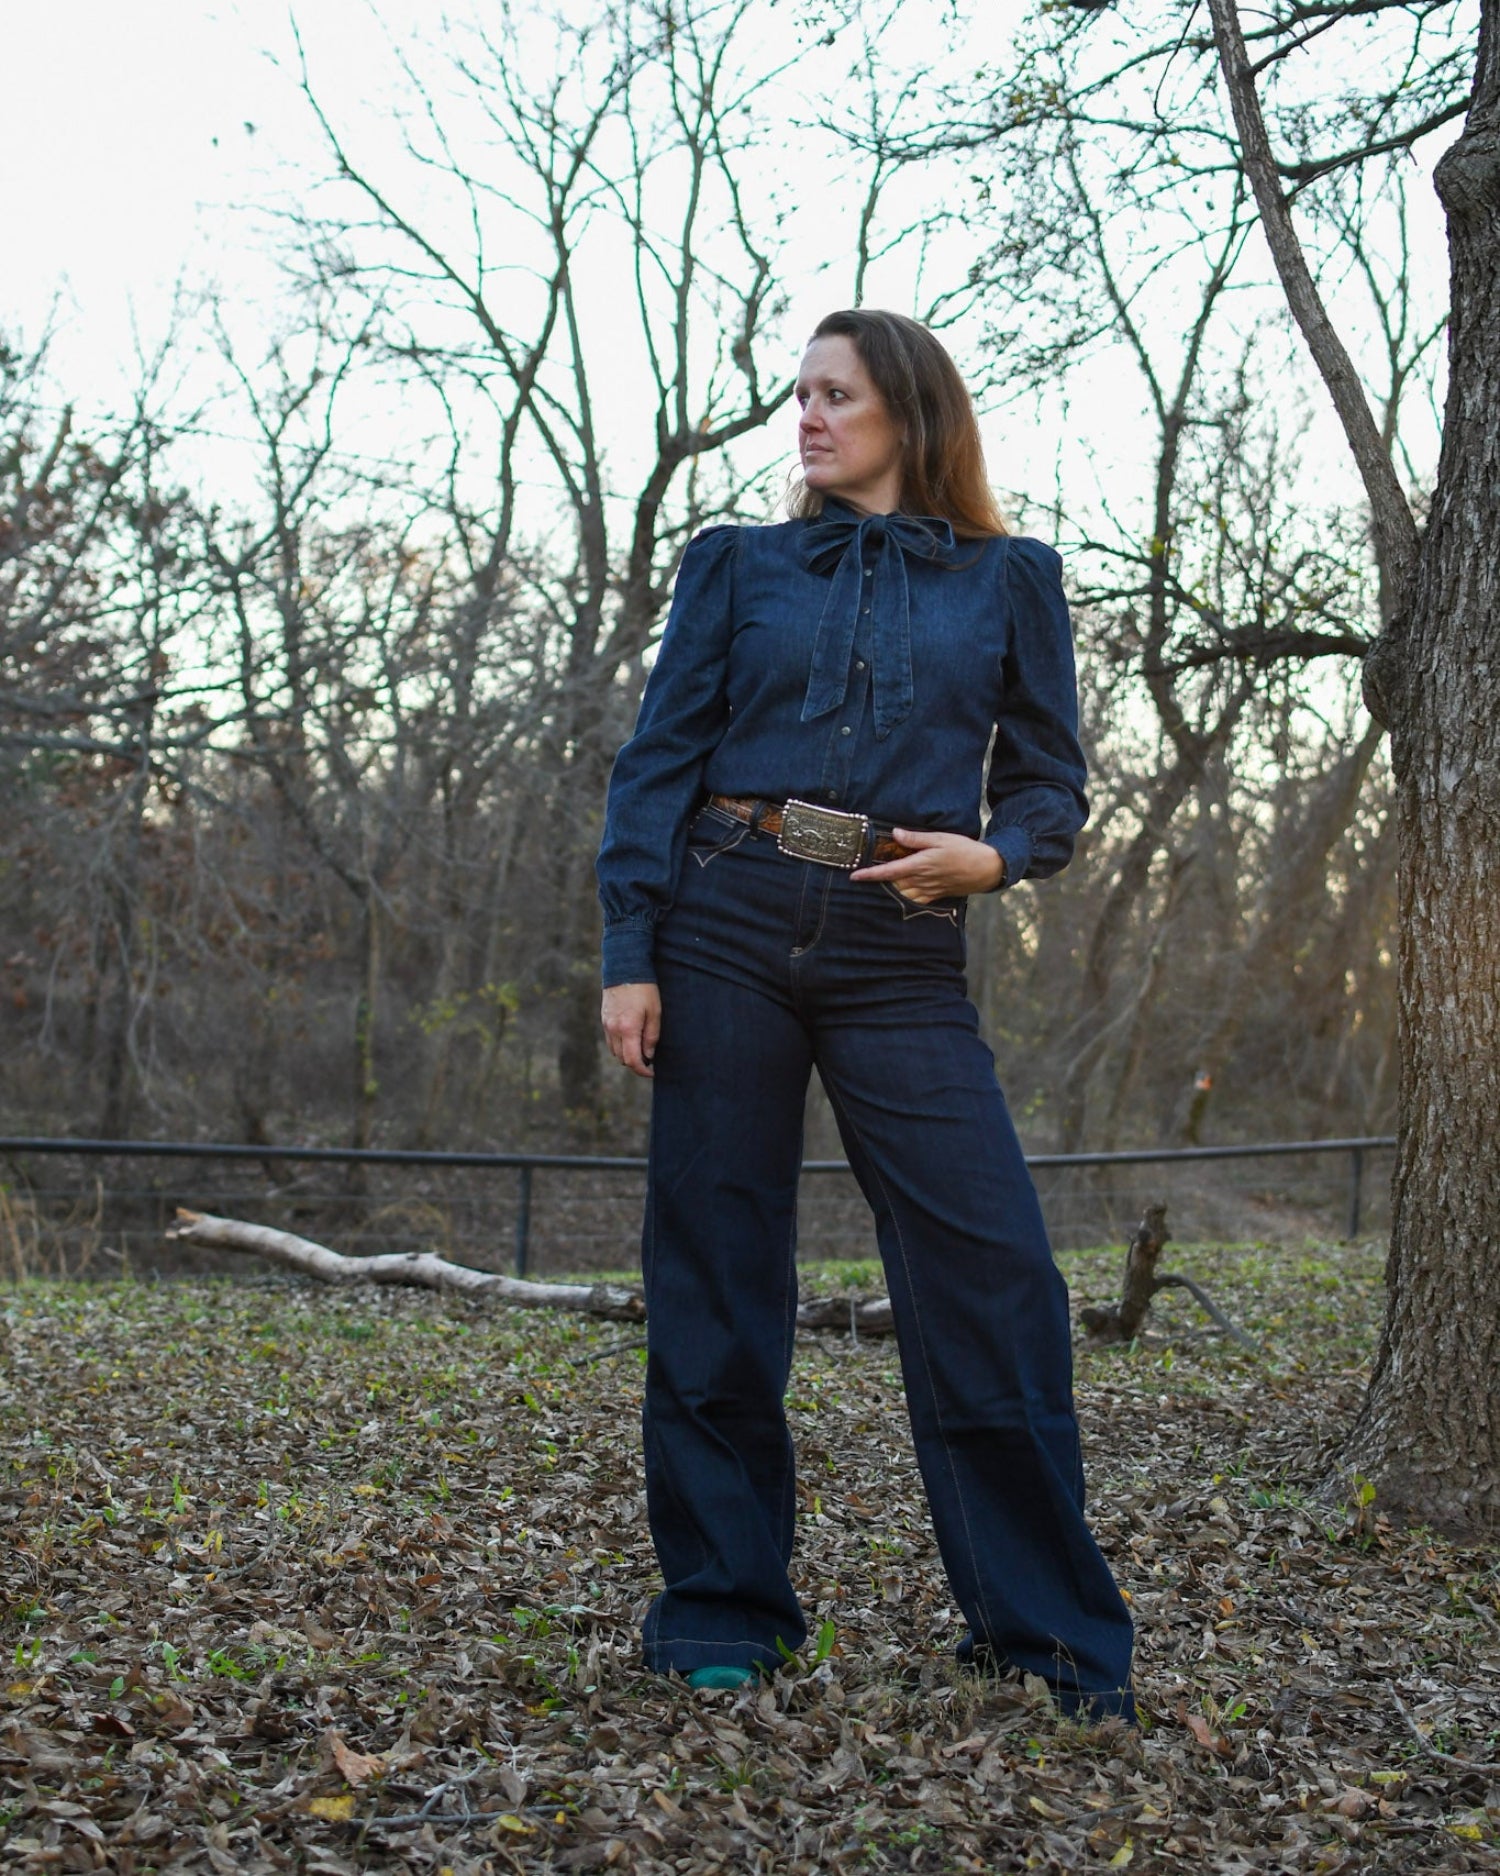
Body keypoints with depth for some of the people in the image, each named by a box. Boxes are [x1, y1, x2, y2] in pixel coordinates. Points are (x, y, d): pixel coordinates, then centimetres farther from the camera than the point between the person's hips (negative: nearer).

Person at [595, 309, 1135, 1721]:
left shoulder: (1007, 581, 11)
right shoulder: (737, 566, 12)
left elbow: (1051, 782, 11)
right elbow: (658, 762, 6)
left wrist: (991, 859, -12)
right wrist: (629, 955, -4)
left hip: (901, 958, -1)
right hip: (728, 929, 1)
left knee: (991, 1272, -7)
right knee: (713, 1280, 3)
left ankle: (1045, 1626, 8)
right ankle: (720, 1614, 16)